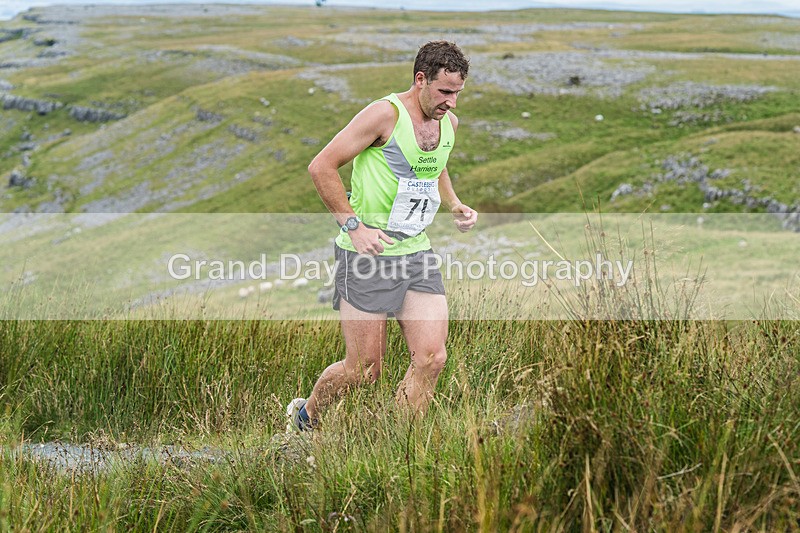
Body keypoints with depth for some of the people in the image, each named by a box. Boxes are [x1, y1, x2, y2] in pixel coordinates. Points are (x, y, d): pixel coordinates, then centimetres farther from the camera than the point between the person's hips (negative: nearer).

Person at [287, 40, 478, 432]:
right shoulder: (385, 114, -15)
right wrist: (354, 225, -18)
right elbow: (321, 167, -13)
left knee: (431, 359, -5)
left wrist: (455, 205, 12)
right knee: (364, 369, 0)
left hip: (416, 253, 7)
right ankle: (304, 417, 28)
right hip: (367, 254, -7)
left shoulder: (449, 123, 9)